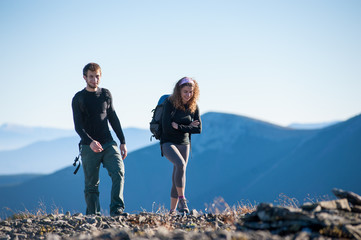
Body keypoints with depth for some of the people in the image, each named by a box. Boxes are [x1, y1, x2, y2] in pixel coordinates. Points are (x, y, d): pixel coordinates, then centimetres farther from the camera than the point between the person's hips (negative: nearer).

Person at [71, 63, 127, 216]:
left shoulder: (106, 94, 12)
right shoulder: (78, 99, 0)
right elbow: (78, 126, -8)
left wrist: (122, 141, 13)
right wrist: (90, 142, -25)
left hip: (108, 143, 3)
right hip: (89, 147, -2)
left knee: (118, 172, -18)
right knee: (91, 184, 1)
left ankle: (116, 209, -21)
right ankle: (93, 215, 10)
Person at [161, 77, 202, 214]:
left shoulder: (193, 107, 2)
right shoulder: (170, 104, -11)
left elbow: (198, 129, -3)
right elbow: (166, 128, -17)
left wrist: (179, 127, -15)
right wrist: (188, 127, -11)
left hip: (184, 144, 5)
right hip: (168, 143, -5)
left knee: (178, 176, 5)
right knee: (180, 165, -30)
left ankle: (172, 210, 14)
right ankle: (182, 199, -20)